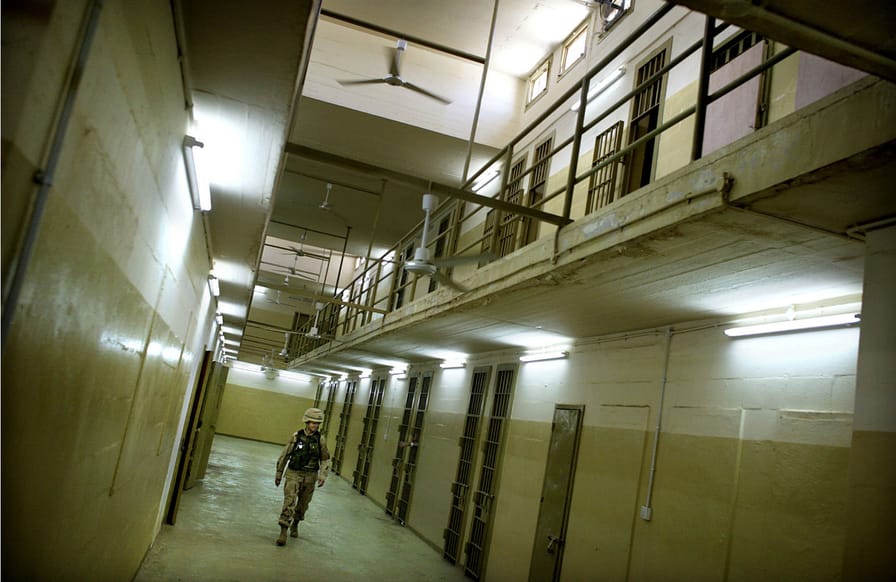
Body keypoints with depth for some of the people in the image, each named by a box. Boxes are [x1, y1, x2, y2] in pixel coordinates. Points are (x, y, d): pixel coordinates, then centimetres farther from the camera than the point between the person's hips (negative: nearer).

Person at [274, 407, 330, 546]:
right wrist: (278, 474, 6)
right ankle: (283, 533, -10)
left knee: (303, 504, 15)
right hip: (293, 474, -2)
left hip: (310, 477, 2)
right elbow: (284, 455, 2)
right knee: (289, 502, -12)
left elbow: (325, 459, 2)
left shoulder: (320, 439, -4)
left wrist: (323, 475, -12)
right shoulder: (296, 436, -7)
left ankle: (295, 525, 39)